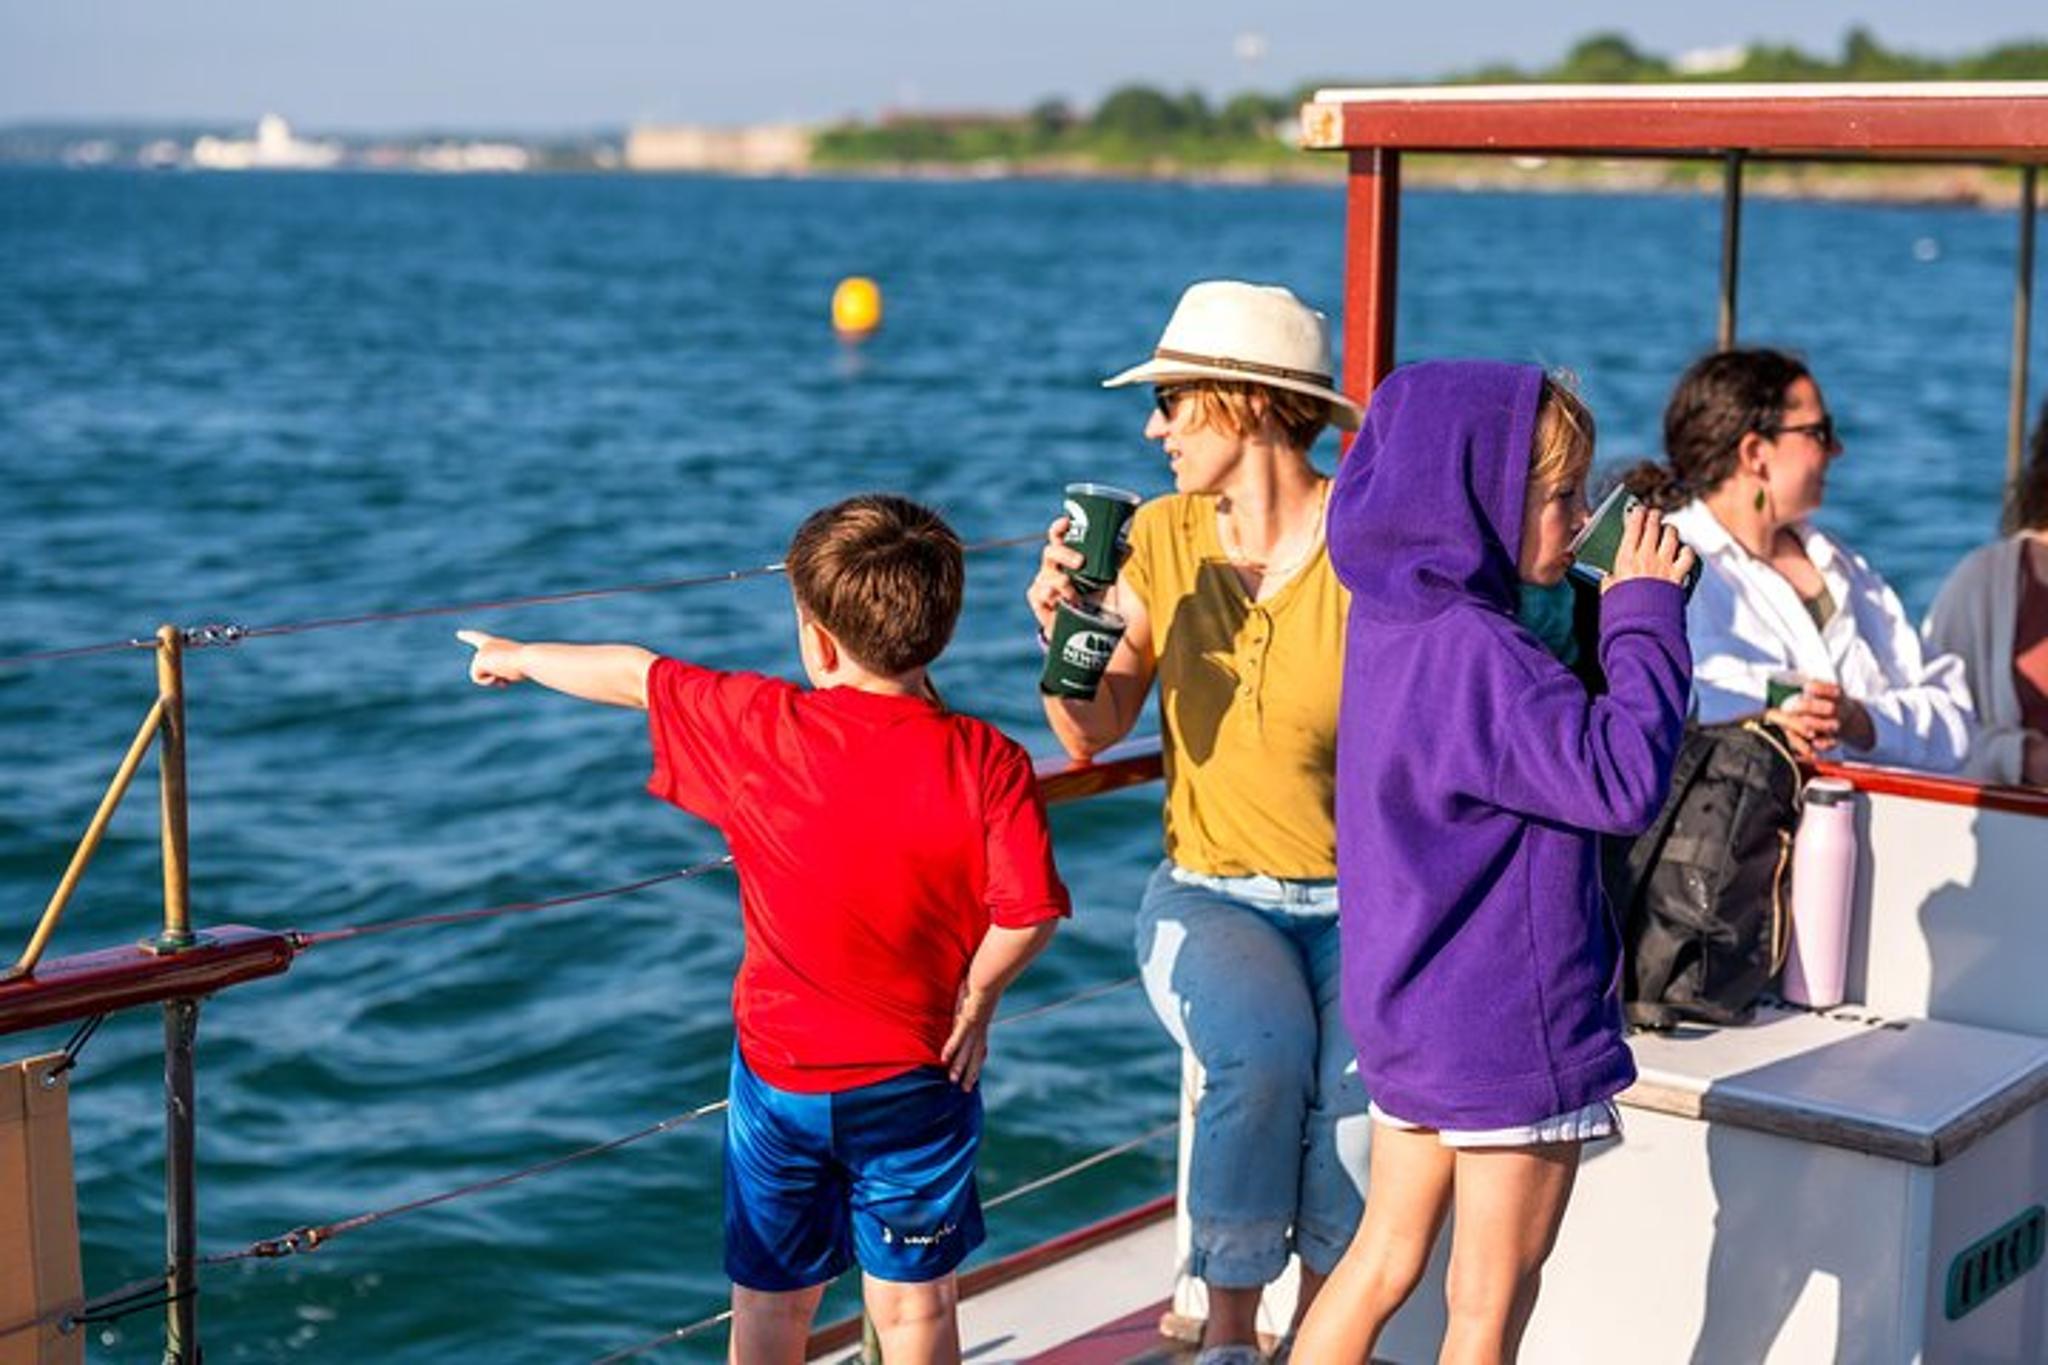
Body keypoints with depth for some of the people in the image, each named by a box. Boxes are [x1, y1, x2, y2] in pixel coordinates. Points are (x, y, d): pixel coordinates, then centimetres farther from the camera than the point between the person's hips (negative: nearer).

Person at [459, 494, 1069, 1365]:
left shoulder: (759, 725, -11)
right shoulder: (988, 763, -15)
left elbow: (635, 677, 4)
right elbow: (1028, 913, -22)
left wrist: (518, 659, 21)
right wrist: (974, 1002, -4)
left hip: (778, 1072, 1)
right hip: (915, 1077, -1)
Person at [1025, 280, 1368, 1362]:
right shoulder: (1162, 536, 1)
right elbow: (1096, 729, 4)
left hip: (1358, 898, -1)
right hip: (1208, 894, 1)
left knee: (1369, 1080, -27)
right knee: (1263, 1053, -29)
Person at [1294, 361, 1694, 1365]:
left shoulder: (1392, 616, 5)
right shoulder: (1471, 651, -25)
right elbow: (1622, 779, -28)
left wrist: (1619, 611, 2)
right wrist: (1645, 612, -21)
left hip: (1413, 1012, 9)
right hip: (1507, 1032, -9)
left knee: (1381, 1260, 19)